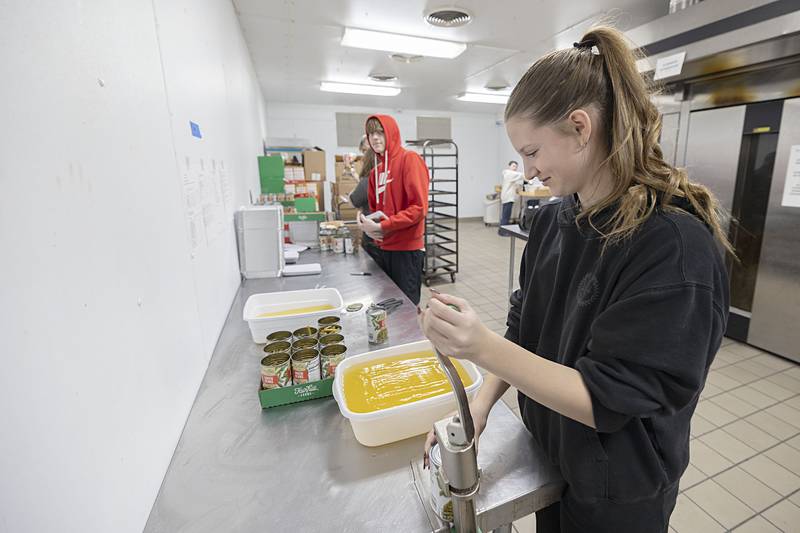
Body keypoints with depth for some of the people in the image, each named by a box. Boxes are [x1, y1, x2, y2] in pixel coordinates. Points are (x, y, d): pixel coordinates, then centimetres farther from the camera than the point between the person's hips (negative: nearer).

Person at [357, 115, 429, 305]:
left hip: (407, 249, -7)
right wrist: (369, 225, -3)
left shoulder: (410, 159, -10)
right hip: (384, 248, 7)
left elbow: (418, 207, -19)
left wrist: (381, 226, -20)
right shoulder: (376, 171, 13)